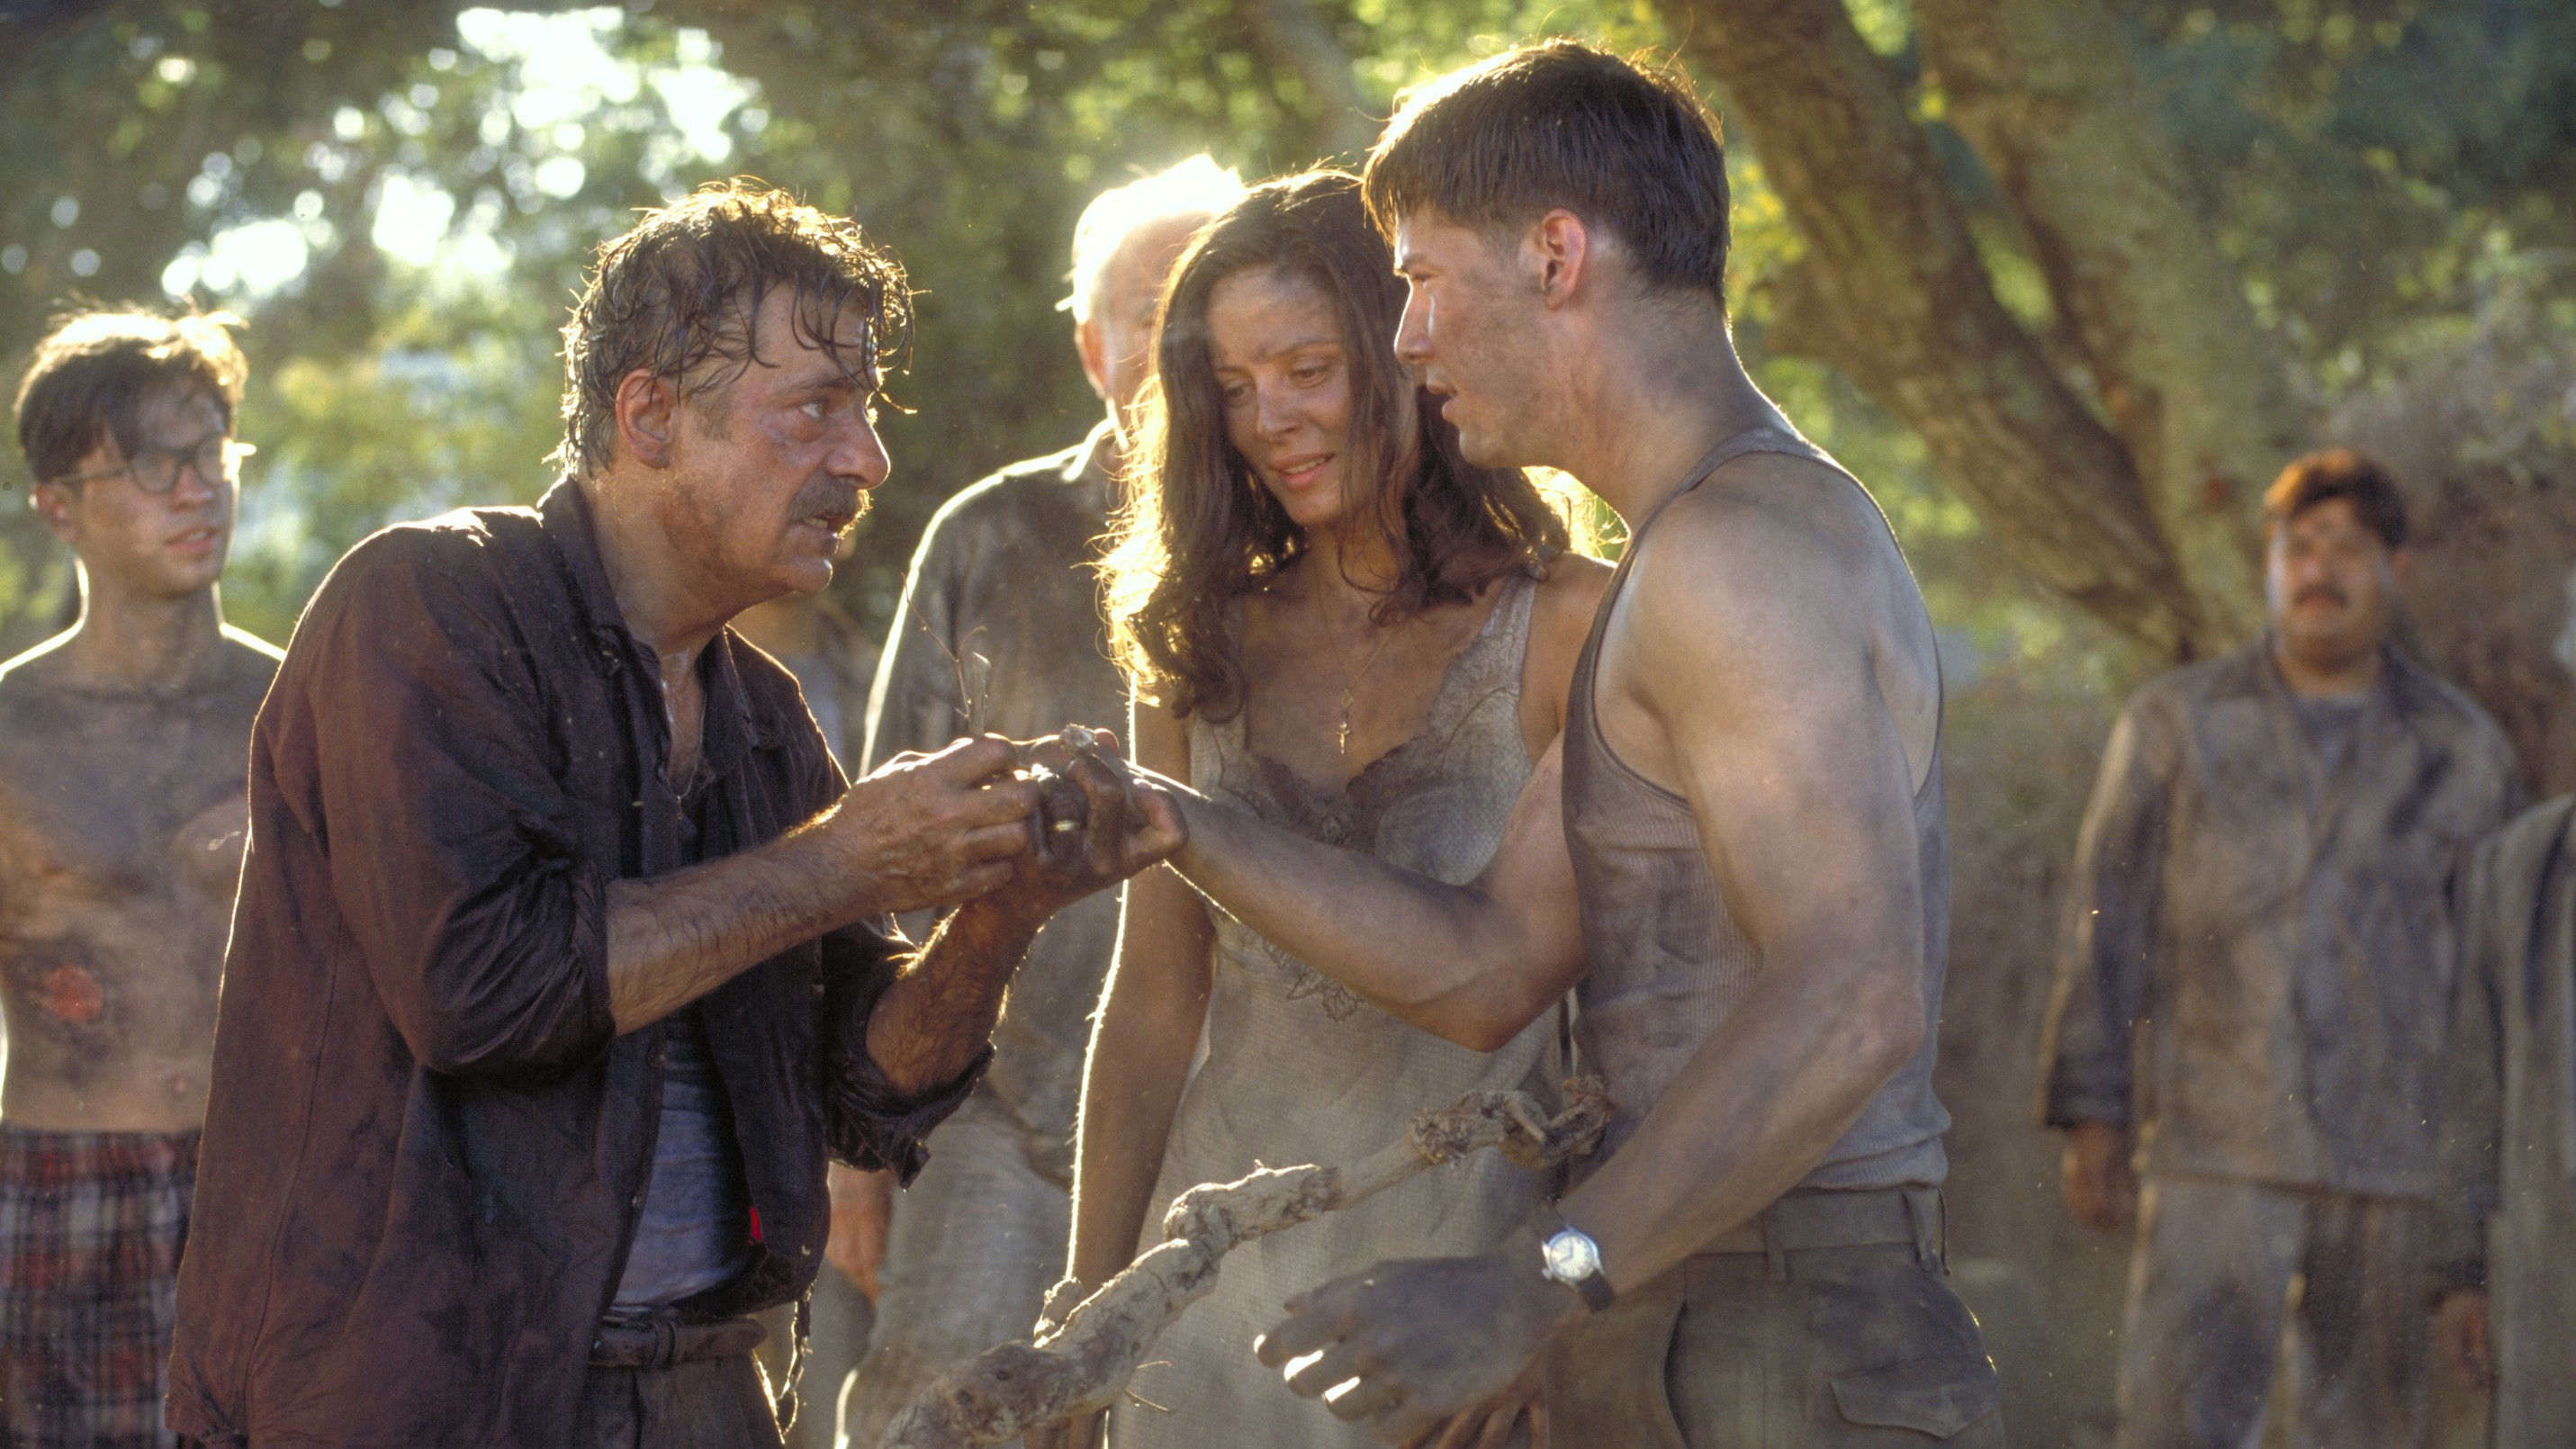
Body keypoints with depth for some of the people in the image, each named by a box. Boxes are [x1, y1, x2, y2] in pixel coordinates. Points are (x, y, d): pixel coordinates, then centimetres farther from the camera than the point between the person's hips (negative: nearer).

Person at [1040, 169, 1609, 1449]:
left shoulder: (1568, 628, -6)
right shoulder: (1205, 649, 8)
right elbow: (1153, 999, 11)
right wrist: (1086, 1313, 11)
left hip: (1477, 1244, -4)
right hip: (1234, 1263, 4)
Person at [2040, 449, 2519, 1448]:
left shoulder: (2464, 751, 7)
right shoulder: (2175, 724, 5)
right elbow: (2107, 930, 4)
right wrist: (2093, 1125, -2)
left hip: (2397, 1158, 1)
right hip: (2217, 1145, -1)